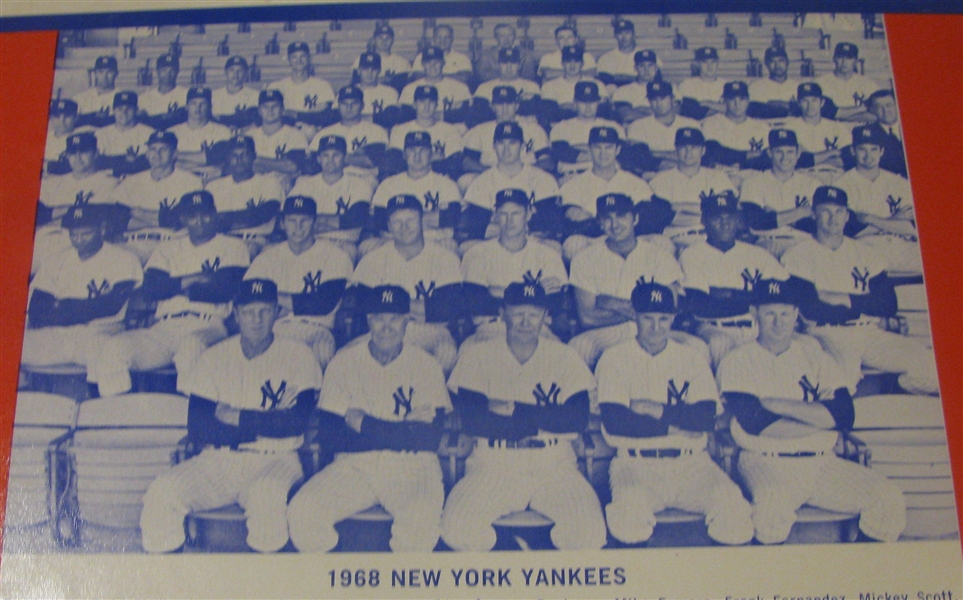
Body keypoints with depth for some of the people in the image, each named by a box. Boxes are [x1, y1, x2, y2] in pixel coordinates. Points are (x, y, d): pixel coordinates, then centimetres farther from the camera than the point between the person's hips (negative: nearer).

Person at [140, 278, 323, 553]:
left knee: (267, 493, -36)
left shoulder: (298, 357, 6)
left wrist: (237, 417, -5)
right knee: (162, 493, -22)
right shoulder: (214, 358, 11)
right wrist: (267, 423, -8)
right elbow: (196, 428, -1)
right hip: (217, 462, 3)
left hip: (274, 461, -3)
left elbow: (297, 423, -9)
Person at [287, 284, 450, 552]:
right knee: (302, 511, -24)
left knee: (421, 519, -34)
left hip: (412, 467, -2)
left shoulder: (426, 366, 8)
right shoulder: (344, 362, 11)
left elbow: (432, 436, -3)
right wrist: (404, 427, -7)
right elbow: (328, 428, 1)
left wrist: (364, 424, -8)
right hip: (354, 465, 2)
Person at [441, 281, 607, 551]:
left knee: (589, 533, -24)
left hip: (554, 467, 1)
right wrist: (544, 419, -10)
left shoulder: (563, 357, 8)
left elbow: (579, 419, -5)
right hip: (492, 466, 0)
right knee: (457, 530, -25)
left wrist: (514, 410, -11)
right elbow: (471, 421, -8)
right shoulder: (478, 356, 5)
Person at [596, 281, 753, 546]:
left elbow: (708, 418, 1)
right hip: (635, 462, -2)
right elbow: (614, 422, -7)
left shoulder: (691, 360, 17)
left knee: (733, 509, -26)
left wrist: (658, 410, -7)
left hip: (691, 464, 3)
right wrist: (676, 424, -5)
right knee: (630, 515, -36)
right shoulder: (615, 359, 9)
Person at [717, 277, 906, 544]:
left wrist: (778, 404, -8)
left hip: (822, 464, 4)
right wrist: (819, 416, -3)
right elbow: (754, 423, -9)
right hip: (766, 463, -4)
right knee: (773, 502, -36)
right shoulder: (738, 362, 6)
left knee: (889, 499, -16)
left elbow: (844, 415, 0)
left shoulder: (817, 358, 16)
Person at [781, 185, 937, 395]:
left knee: (929, 365, -19)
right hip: (826, 335, -4)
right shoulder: (797, 256, 6)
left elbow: (889, 304, 7)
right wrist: (863, 304, -3)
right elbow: (810, 308, -8)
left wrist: (846, 299, -6)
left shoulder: (866, 253, 18)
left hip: (870, 334, 4)